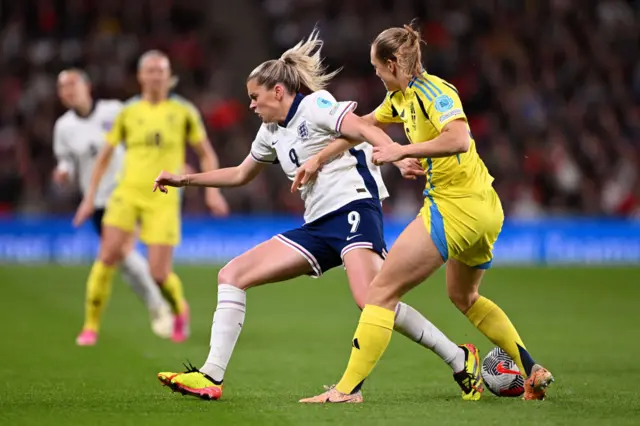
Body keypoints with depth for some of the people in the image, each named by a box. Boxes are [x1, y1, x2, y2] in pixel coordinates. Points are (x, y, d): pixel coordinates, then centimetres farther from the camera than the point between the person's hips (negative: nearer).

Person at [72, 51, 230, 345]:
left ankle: (180, 309, 26)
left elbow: (206, 154, 11)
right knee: (108, 255, -18)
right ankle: (91, 326, -7)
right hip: (127, 193, 1)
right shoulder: (127, 112, 7)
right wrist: (90, 197, 10)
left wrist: (212, 190, -2)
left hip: (163, 200, -1)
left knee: (159, 275, -8)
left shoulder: (184, 111, 5)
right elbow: (104, 156, 15)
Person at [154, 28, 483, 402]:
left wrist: (399, 156, -36)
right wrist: (185, 180, 35)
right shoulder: (272, 132, 21)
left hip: (353, 207, -9)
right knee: (232, 275, 1)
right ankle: (211, 377, -3)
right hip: (318, 226, 9)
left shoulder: (315, 105, -3)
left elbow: (366, 130, -17)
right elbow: (240, 175, 37)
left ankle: (461, 361, -16)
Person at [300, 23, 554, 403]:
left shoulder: (431, 91, -15)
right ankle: (532, 372, 26)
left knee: (382, 291, -7)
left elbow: (458, 139, -31)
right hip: (485, 210, 10)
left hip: (456, 207, -10)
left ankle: (348, 389, -9)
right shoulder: (401, 98, 13)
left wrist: (402, 152, -26)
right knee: (464, 297, 29)